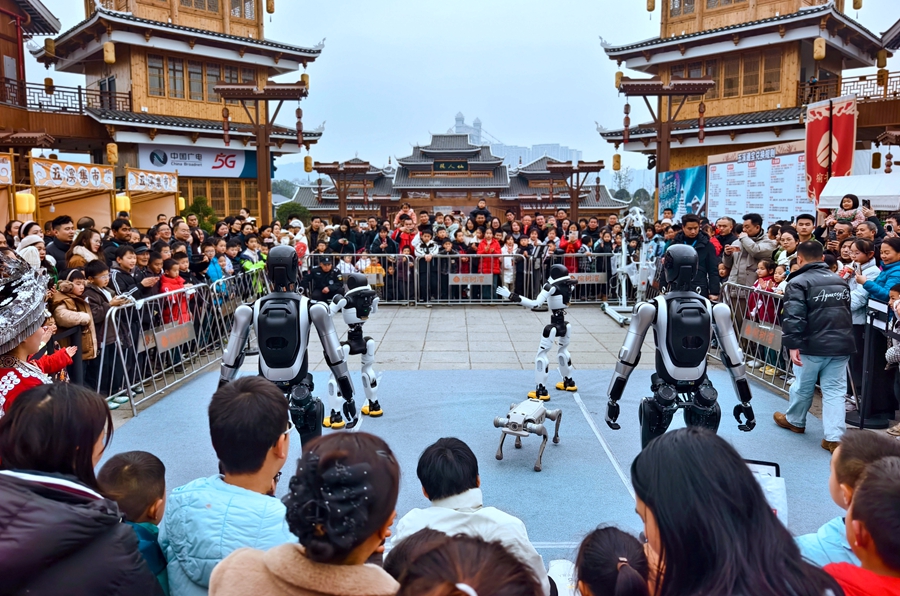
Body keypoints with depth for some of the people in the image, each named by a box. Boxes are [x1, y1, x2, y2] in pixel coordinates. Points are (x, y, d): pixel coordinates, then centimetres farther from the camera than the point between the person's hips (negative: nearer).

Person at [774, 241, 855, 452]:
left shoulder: (798, 283, -8)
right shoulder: (840, 281, 15)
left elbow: (793, 317, -19)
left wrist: (793, 344, -18)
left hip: (813, 345, -5)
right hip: (841, 344, 5)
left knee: (803, 386, 14)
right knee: (835, 390, 5)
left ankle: (794, 421, 35)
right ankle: (834, 437, -1)